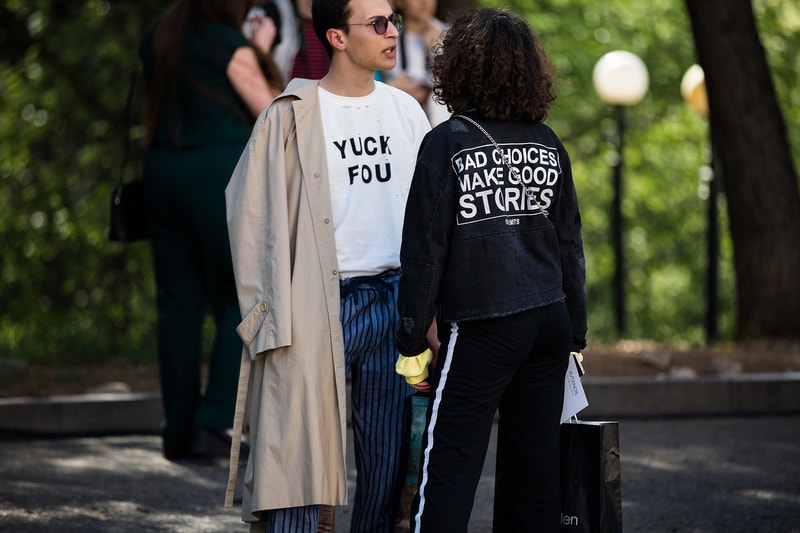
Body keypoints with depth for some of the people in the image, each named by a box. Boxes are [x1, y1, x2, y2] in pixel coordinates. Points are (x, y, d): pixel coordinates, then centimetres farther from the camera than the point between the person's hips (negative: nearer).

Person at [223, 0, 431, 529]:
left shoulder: (406, 111, 10)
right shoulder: (292, 117, -4)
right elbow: (253, 216, -3)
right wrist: (267, 317, -7)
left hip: (394, 302, 5)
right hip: (316, 306, -5)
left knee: (389, 457, 8)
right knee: (300, 456, -6)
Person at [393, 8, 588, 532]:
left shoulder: (448, 143, -7)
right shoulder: (548, 144, 7)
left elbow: (425, 250, -7)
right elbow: (571, 248, 12)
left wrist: (413, 343, -2)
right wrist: (574, 337, 20)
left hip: (479, 328, -5)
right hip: (549, 322, 5)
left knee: (448, 468, -4)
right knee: (535, 469, 9)